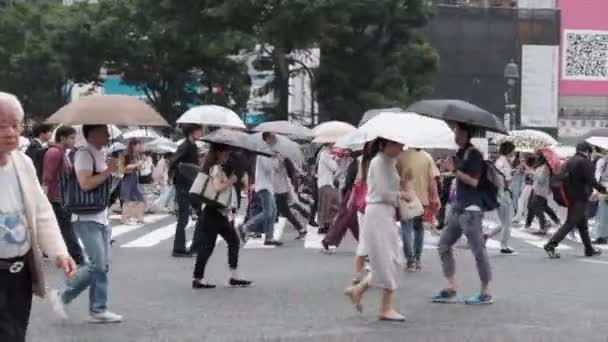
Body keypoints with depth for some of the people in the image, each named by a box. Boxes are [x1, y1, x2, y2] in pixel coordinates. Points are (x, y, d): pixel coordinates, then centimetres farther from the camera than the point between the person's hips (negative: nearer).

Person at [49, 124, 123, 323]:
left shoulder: (100, 155, 15)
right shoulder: (84, 154, -14)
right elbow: (85, 183, -26)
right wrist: (108, 171, -19)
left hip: (101, 218, 9)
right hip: (87, 219, -9)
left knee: (103, 266, 6)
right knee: (97, 265, -12)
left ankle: (98, 310, 10)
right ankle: (63, 296, 2)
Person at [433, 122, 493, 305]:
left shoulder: (474, 154, -11)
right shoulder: (460, 154, 14)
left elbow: (474, 181, -18)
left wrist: (454, 170, -16)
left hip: (471, 209, -10)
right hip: (458, 208, 10)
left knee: (478, 250, -4)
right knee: (444, 245, 8)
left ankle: (485, 293, 3)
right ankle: (451, 288, 12)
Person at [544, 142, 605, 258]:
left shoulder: (569, 162, 11)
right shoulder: (585, 162, -13)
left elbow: (563, 178, 11)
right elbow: (591, 180, -19)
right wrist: (602, 189, -6)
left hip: (571, 197, 9)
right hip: (580, 198, -9)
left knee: (583, 225, 18)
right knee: (570, 224, -7)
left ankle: (589, 249, 28)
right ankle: (551, 245, -14)